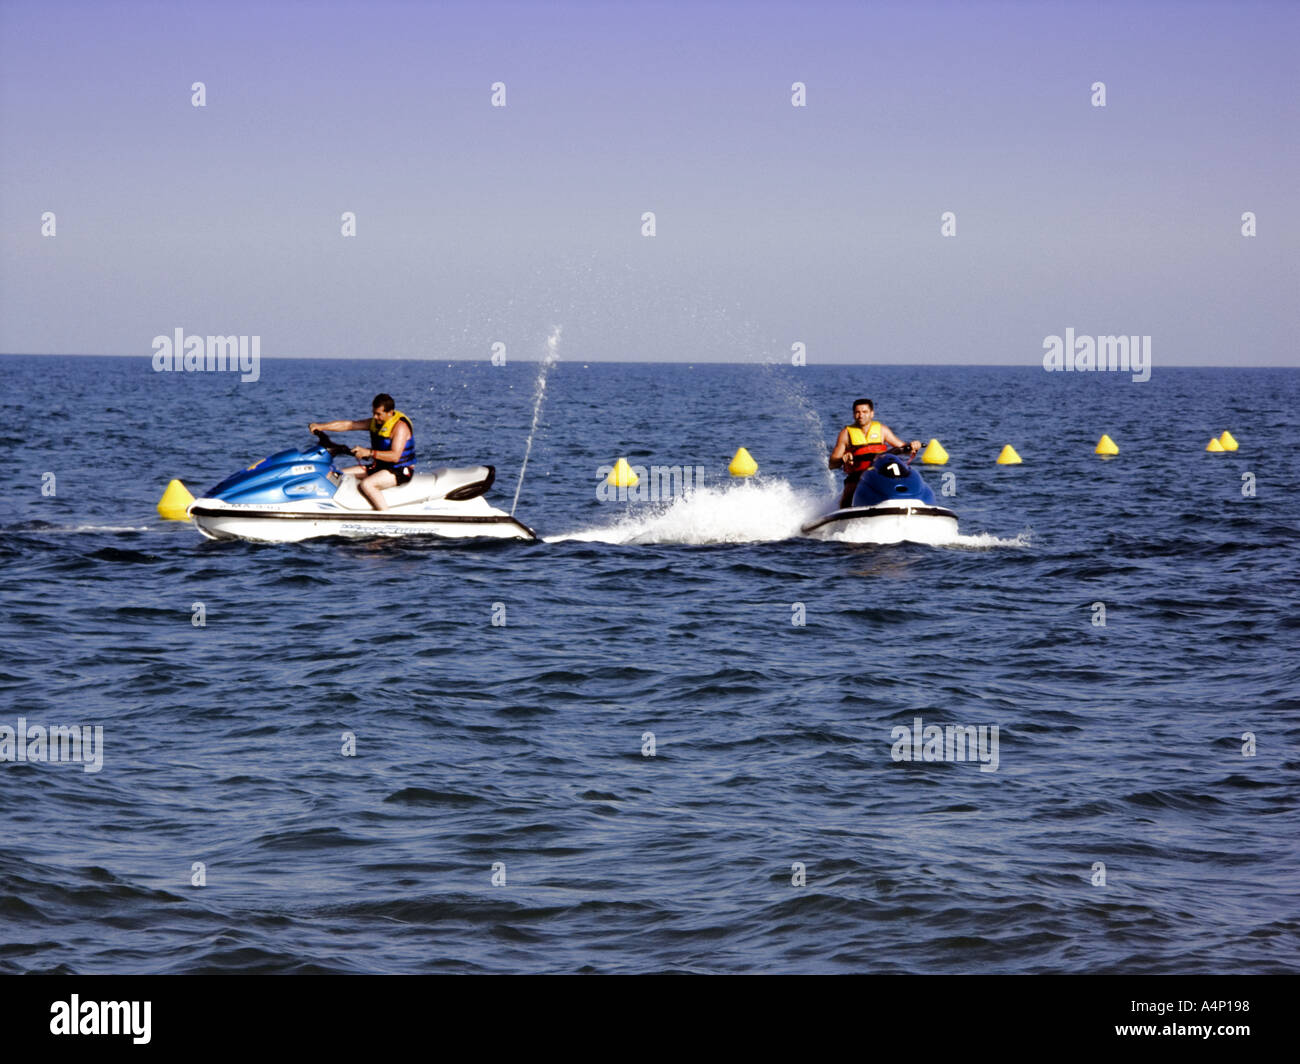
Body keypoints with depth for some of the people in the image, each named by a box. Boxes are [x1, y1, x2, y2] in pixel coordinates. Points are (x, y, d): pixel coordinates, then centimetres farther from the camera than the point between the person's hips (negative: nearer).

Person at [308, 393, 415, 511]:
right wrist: (320, 426, -5)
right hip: (379, 466, 9)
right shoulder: (375, 422, 7)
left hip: (400, 471, -9)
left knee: (366, 484, -34)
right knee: (339, 475, 4)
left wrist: (369, 452, -38)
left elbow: (395, 456, -29)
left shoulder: (400, 426, -18)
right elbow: (348, 425, 5)